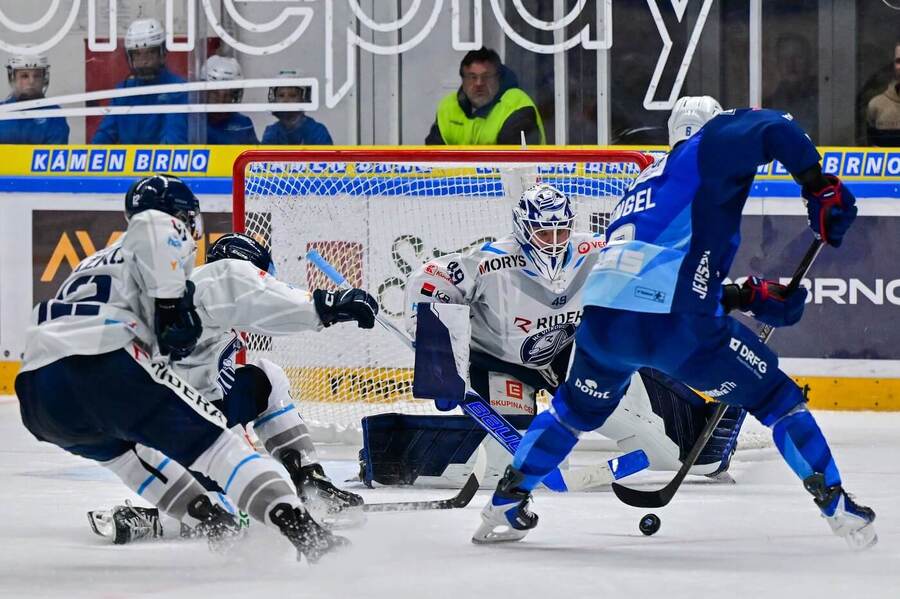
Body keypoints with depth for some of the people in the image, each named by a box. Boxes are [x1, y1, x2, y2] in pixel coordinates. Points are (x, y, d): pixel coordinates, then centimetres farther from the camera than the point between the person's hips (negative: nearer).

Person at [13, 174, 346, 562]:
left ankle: (206, 516, 26)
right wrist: (171, 306, -9)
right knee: (210, 439, -4)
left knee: (121, 444, 36)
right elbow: (152, 224, -10)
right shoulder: (169, 231, 15)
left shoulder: (98, 262, 39)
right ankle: (301, 529, -21)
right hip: (103, 368, -7)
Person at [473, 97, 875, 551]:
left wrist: (752, 297, 29)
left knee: (576, 409, 33)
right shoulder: (709, 148, 13)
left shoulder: (645, 182, 33)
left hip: (602, 320, 6)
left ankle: (504, 504, 33)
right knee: (775, 398, 7)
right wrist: (821, 188, -2)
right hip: (672, 325, -6)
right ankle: (837, 507, 2)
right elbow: (773, 130, -7)